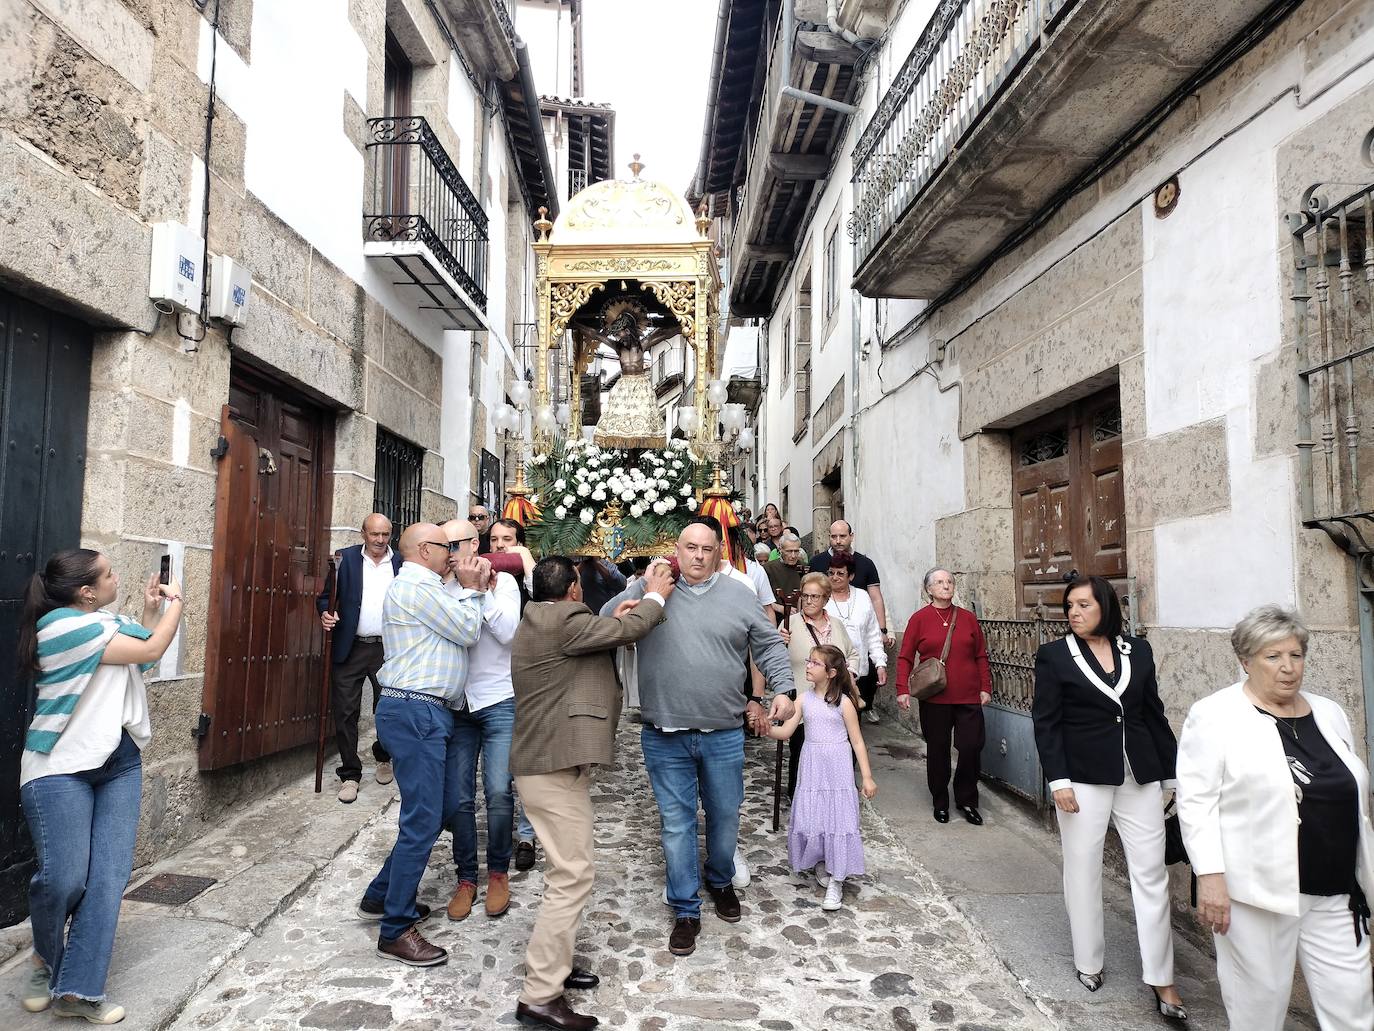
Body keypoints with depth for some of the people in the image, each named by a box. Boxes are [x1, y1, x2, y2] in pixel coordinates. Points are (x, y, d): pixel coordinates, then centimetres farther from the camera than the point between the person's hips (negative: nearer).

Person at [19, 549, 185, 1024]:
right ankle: (47, 957, 26)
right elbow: (151, 652, -16)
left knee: (109, 877, -1)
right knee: (63, 877, -5)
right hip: (61, 767, -7)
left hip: (119, 763, 7)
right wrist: (175, 602, -2)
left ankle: (78, 989, 6)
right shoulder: (63, 625, -17)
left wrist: (152, 609, 14)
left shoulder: (106, 621, 8)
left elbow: (140, 652, 26)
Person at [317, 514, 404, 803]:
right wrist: (325, 613, -17)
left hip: (388, 649, 1)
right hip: (350, 649, -1)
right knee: (346, 712, 1)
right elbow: (326, 595, 3)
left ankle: (383, 757, 36)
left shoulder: (402, 563, 4)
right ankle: (350, 774, 14)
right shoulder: (345, 559, 2)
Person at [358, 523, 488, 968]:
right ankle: (396, 930, 2)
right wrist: (470, 589, 2)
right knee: (422, 822, -7)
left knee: (444, 809, 16)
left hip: (432, 714, 11)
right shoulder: (415, 586, -12)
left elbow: (462, 630, 15)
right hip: (415, 713, -11)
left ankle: (381, 896, 28)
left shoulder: (426, 588, 22)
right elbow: (468, 631, -12)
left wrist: (474, 588, 7)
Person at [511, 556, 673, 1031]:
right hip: (555, 767, -11)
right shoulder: (562, 620, -17)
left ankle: (552, 962, 30)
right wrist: (655, 597, 2)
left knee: (568, 870, 20)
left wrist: (615, 619, 15)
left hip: (549, 760, 11)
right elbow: (628, 630, -14)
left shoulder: (539, 623, 16)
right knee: (572, 878, -8)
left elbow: (595, 638, 25)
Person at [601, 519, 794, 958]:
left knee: (725, 818, 16)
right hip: (665, 737, -1)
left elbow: (769, 645, 10)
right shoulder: (648, 589, 0)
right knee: (677, 824, 6)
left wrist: (782, 690, -2)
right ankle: (685, 910, 22)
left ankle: (720, 881, 42)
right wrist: (639, 599, -18)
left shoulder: (738, 595, 3)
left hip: (724, 736, 1)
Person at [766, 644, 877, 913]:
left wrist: (867, 777, -6)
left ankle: (836, 881, 7)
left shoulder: (843, 702, -8)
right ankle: (820, 864, 30)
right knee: (810, 817, 7)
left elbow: (857, 741, -4)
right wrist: (765, 727, -21)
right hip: (811, 768, 3)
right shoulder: (804, 699, 1)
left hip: (837, 769, -3)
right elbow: (785, 732, -2)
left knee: (837, 818, -1)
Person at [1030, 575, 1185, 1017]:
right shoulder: (1054, 655, -2)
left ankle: (1161, 978, 13)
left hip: (1140, 778, 3)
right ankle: (1088, 962, 25)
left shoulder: (1138, 650, 6)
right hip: (1083, 778, -2)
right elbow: (1046, 722, -5)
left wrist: (1172, 773, 9)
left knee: (1151, 873, 4)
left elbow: (1154, 715, 10)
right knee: (1083, 871, 8)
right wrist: (1059, 780, -13)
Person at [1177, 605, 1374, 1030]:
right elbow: (1196, 800, -11)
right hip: (1257, 888, -5)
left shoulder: (1330, 714, 12)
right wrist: (1209, 875, -17)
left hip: (1336, 891, 6)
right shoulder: (1215, 717, -8)